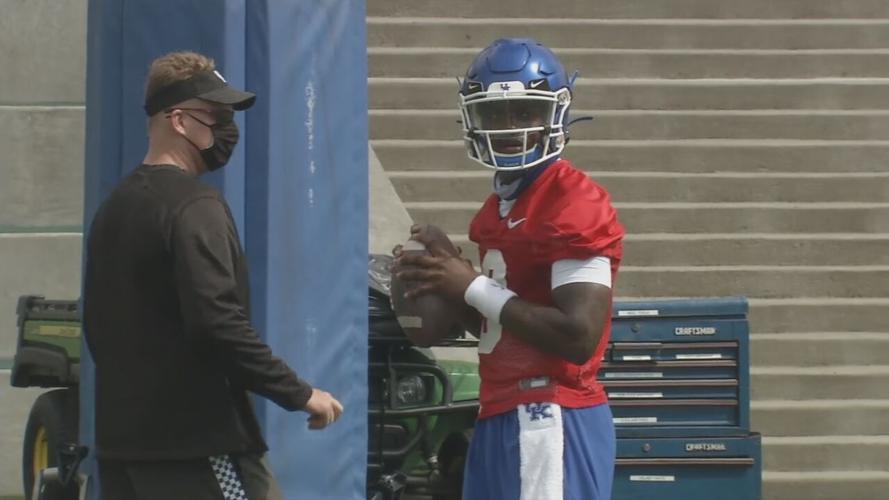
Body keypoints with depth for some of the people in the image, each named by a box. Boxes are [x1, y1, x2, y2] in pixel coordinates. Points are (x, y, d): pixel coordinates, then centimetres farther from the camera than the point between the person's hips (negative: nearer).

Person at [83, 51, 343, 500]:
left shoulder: (114, 206, 15)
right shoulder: (194, 206, -14)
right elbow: (218, 323, -23)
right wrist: (299, 394, -18)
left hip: (120, 436, 9)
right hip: (195, 442, -9)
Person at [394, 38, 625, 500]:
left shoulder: (575, 206, -13)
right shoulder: (502, 206, 17)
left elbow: (577, 335, -22)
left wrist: (474, 288, -14)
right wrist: (447, 289, 6)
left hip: (549, 421, -10)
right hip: (501, 414, 10)